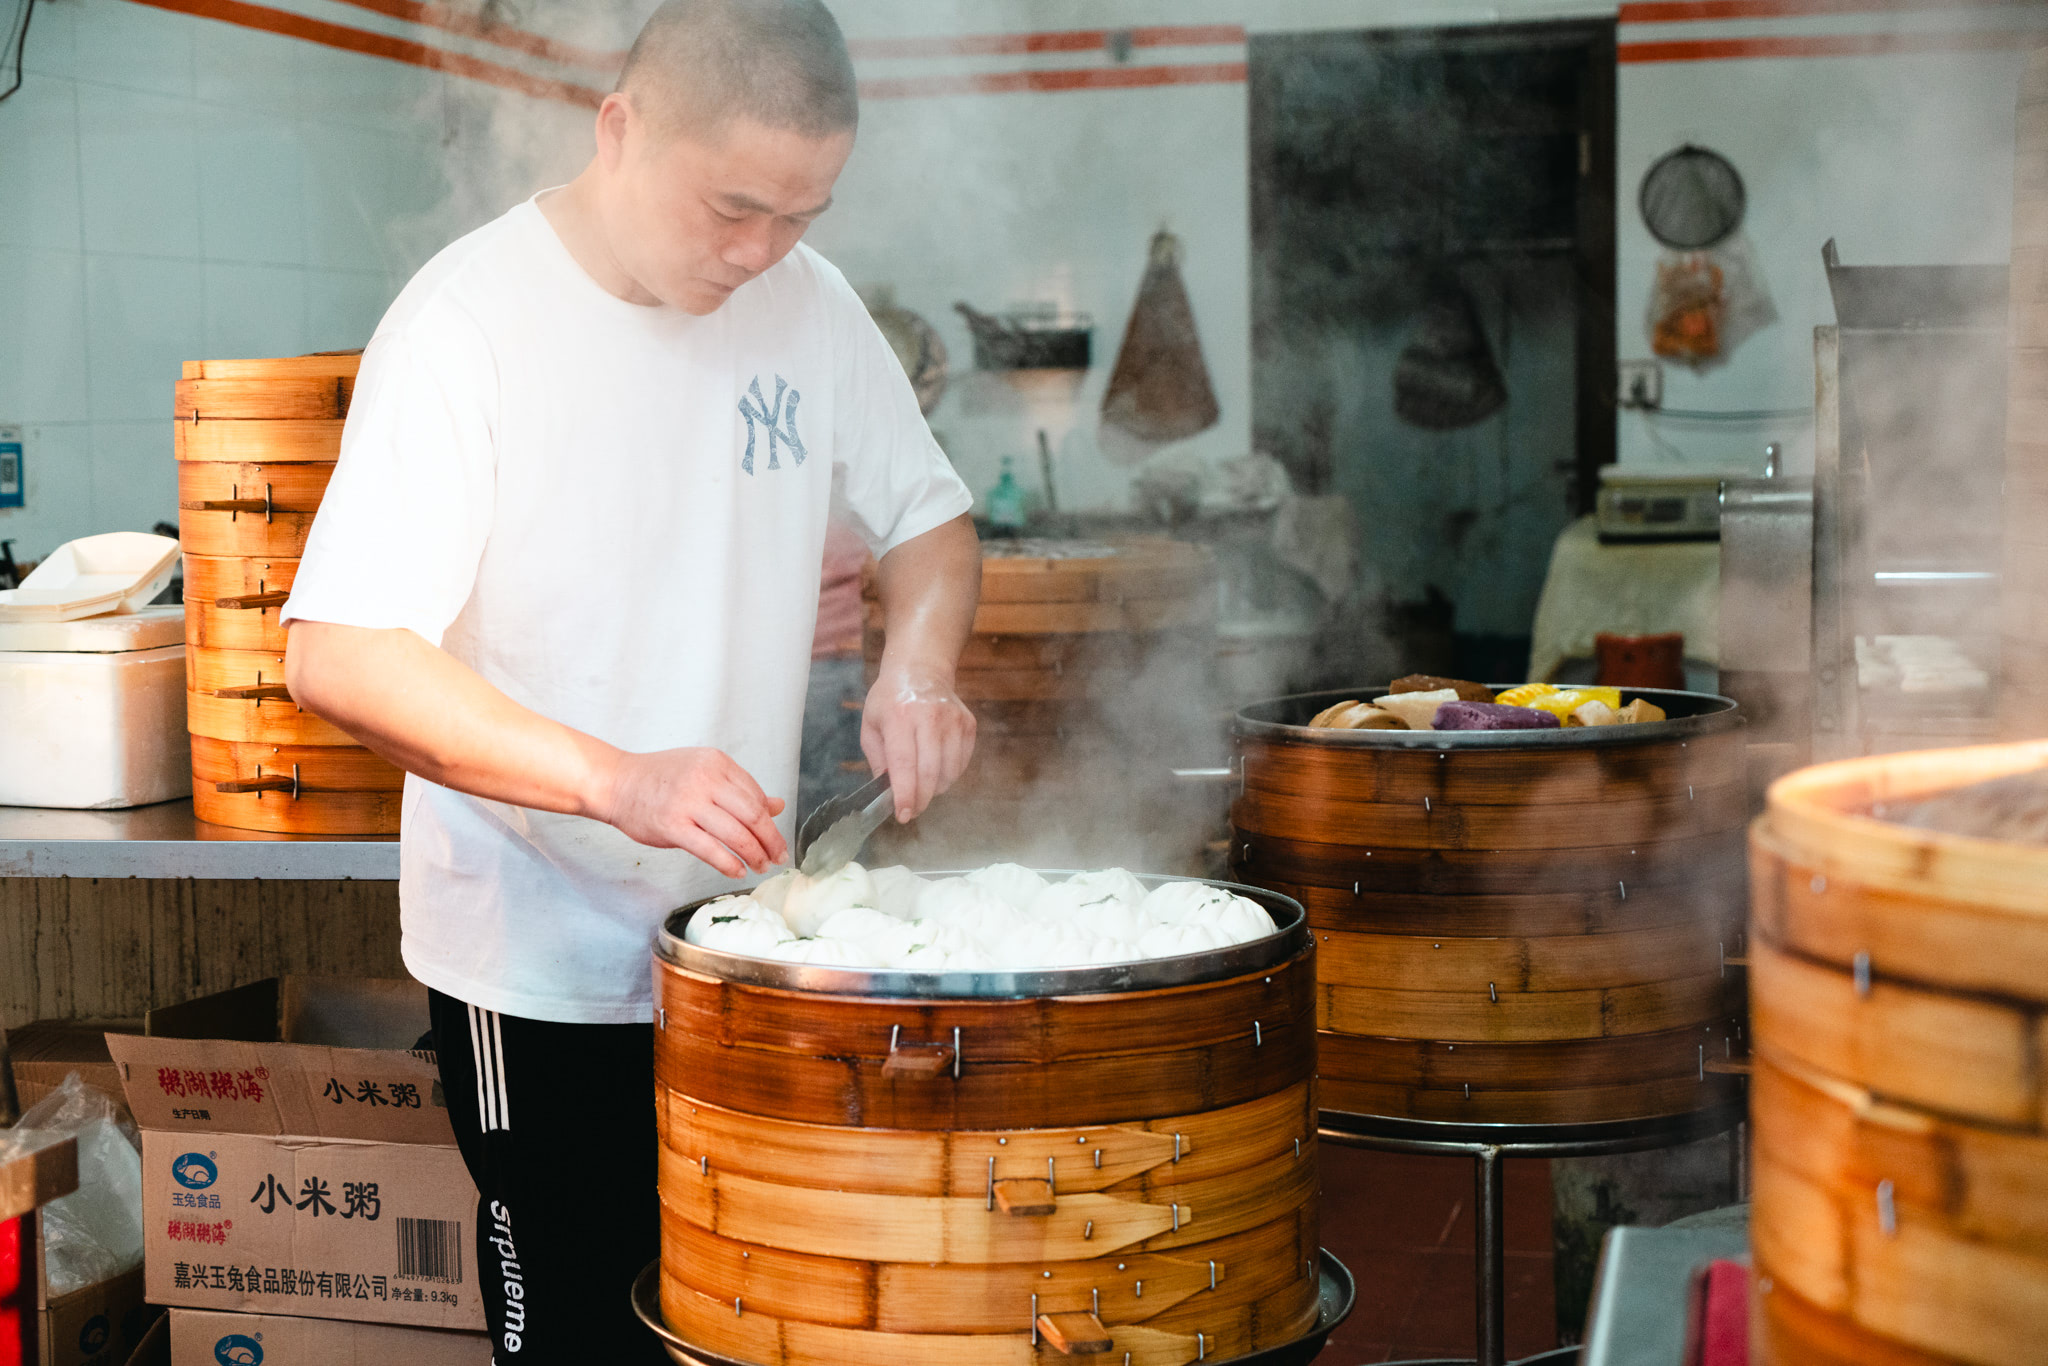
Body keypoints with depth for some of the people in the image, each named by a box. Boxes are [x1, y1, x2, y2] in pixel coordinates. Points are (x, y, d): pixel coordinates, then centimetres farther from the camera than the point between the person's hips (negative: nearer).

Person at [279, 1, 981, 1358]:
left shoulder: (806, 302, 0)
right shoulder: (470, 323, -17)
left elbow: (930, 519, 14)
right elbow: (340, 658, -24)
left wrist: (919, 665, -8)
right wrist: (618, 781, -36)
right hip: (545, 973, -5)